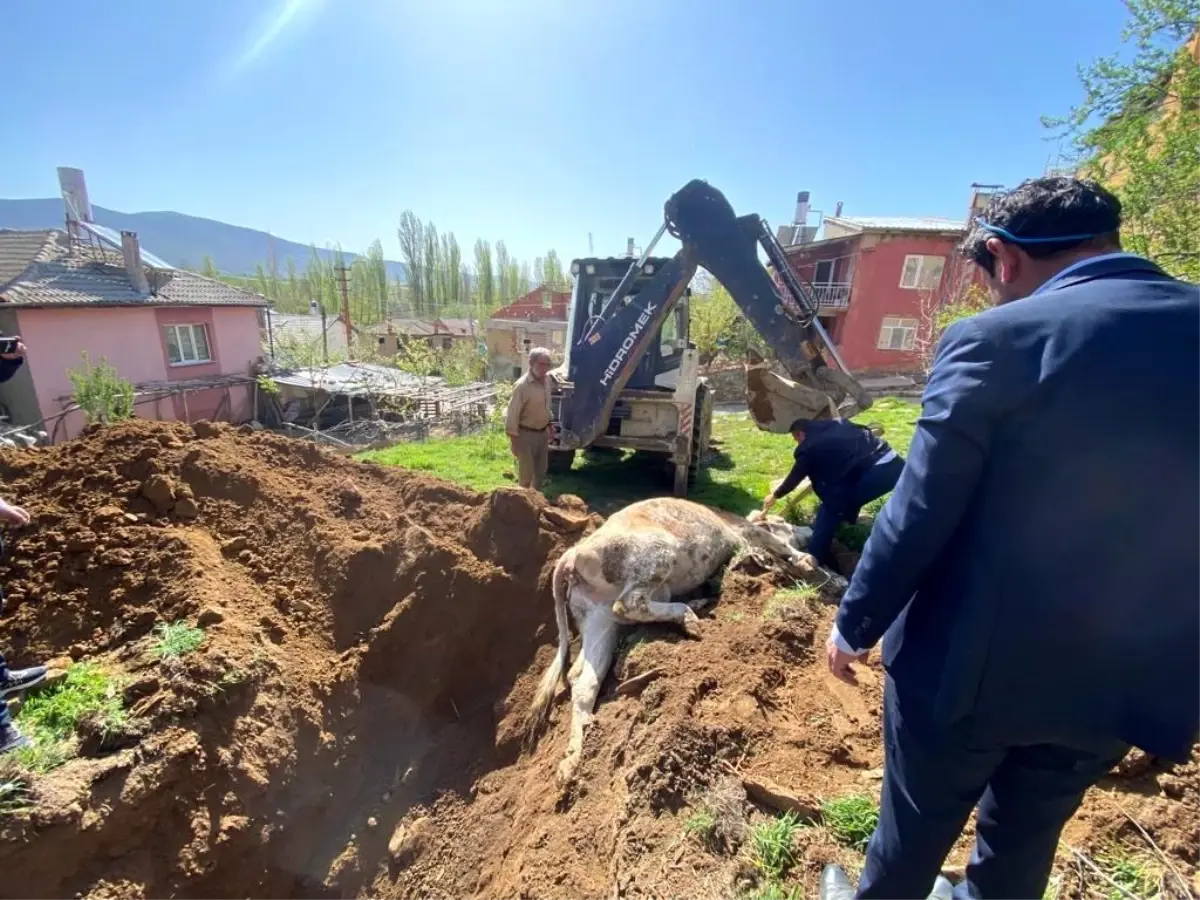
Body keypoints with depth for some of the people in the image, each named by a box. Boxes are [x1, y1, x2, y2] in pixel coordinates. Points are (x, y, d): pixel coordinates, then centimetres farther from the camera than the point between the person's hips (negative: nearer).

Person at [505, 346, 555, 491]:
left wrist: (549, 427, 17)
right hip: (526, 435, -7)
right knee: (526, 473, 3)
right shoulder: (522, 385, -21)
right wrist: (514, 440, -18)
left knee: (541, 471, 20)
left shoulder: (547, 380, 2)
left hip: (542, 433, 8)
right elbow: (512, 415, -18)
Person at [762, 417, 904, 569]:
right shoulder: (837, 425, 21)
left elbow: (795, 477, 15)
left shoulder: (809, 447, 4)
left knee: (831, 507, 6)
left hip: (876, 472, -7)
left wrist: (775, 495, 32)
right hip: (895, 463, 7)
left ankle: (814, 559, 9)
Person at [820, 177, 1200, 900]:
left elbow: (917, 517, -19)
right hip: (1134, 679, 5)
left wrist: (855, 624, -4)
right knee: (1026, 834, 29)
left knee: (917, 824, 22)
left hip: (973, 662, -4)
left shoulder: (998, 341, -20)